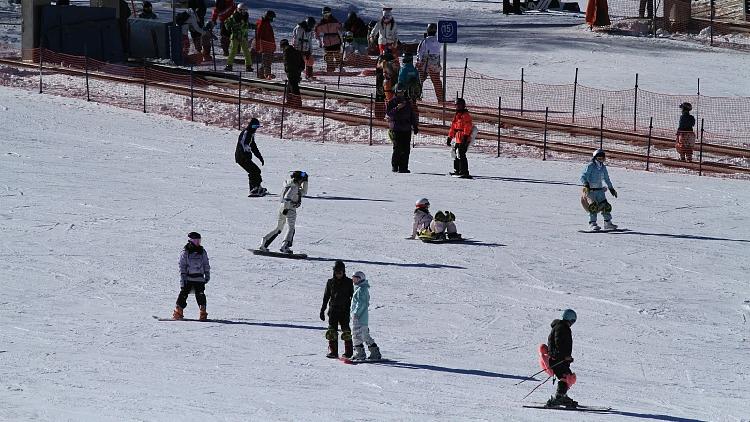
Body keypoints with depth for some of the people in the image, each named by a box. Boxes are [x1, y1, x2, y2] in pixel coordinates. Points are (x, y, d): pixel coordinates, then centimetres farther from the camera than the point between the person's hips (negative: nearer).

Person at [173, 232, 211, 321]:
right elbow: (182, 267, -3)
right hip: (188, 278, -2)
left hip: (199, 278, 2)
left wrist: (207, 276, 12)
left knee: (200, 296, -5)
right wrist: (183, 279, -9)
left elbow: (206, 265, 17)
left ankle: (203, 313, -1)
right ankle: (178, 313, 2)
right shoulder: (184, 253, -2)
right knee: (183, 295, -5)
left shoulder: (202, 252, 9)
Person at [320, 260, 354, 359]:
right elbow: (326, 297, 14)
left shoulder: (348, 282, 4)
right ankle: (333, 351, 1)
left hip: (345, 310, -2)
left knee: (346, 331, -7)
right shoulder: (330, 282, 10)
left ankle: (348, 352, -2)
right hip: (333, 309, 2)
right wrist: (322, 310, 12)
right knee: (332, 331, -3)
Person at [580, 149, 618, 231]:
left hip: (599, 190, 6)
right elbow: (583, 177, -12)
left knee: (606, 206, -1)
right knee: (593, 206, -19)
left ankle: (607, 223, 8)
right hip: (590, 190, -6)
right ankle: (592, 224, -15)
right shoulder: (590, 166, -8)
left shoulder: (603, 167, 11)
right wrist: (586, 185, -29)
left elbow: (606, 178, 26)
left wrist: (611, 188, 30)